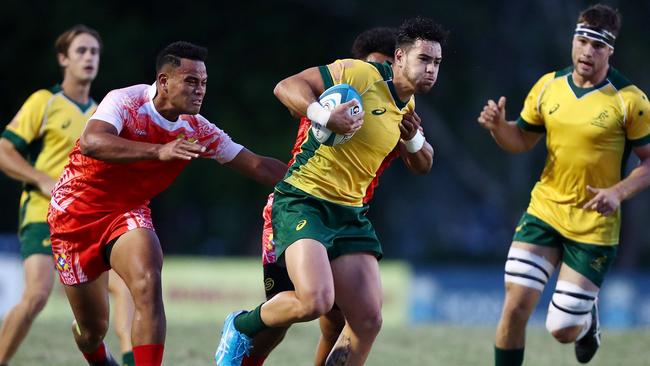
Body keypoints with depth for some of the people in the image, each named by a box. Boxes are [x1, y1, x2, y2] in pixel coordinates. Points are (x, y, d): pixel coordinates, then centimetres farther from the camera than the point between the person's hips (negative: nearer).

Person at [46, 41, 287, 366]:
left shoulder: (197, 131, -8)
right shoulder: (126, 102, -24)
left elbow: (259, 167, -2)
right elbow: (91, 143, -44)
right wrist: (159, 151, -55)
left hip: (128, 211, 3)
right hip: (76, 210, -3)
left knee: (148, 286, -28)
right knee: (93, 328, 6)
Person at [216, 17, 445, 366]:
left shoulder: (408, 107, 13)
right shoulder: (361, 74, -11)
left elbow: (422, 165, 26)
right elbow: (286, 86, -13)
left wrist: (414, 139, 2)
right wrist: (325, 117, -31)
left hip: (350, 213, 8)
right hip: (303, 202, -8)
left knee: (368, 321, -2)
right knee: (315, 301, -27)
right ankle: (240, 327, 3)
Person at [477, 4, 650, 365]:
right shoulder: (548, 86, 1)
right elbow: (521, 141, 13)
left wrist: (619, 192, -24)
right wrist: (498, 125, -9)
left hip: (594, 227, -3)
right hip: (543, 212, 3)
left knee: (563, 330, 0)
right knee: (515, 308, -11)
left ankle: (589, 317, 37)